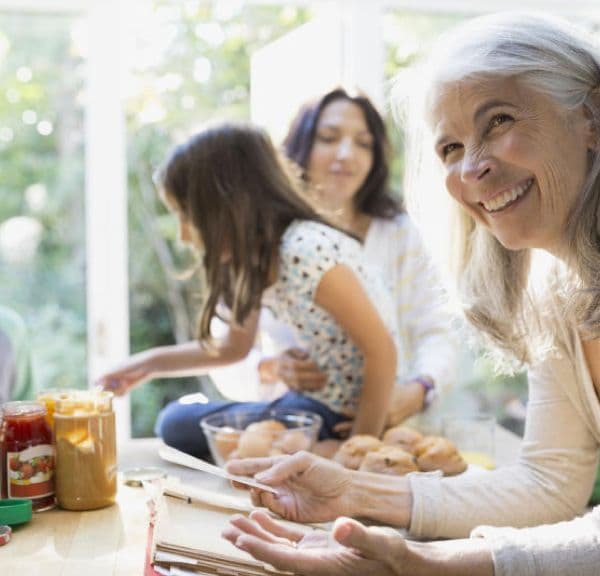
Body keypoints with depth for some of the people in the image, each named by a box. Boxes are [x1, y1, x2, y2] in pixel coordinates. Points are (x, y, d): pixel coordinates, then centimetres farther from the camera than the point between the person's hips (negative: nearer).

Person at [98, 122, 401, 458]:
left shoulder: (307, 252, -25)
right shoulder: (251, 261, 3)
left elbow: (382, 351, -24)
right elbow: (235, 348, 19)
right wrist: (152, 363, 16)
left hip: (354, 414, -9)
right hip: (320, 398, 9)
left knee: (182, 428, -6)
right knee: (177, 421, 9)